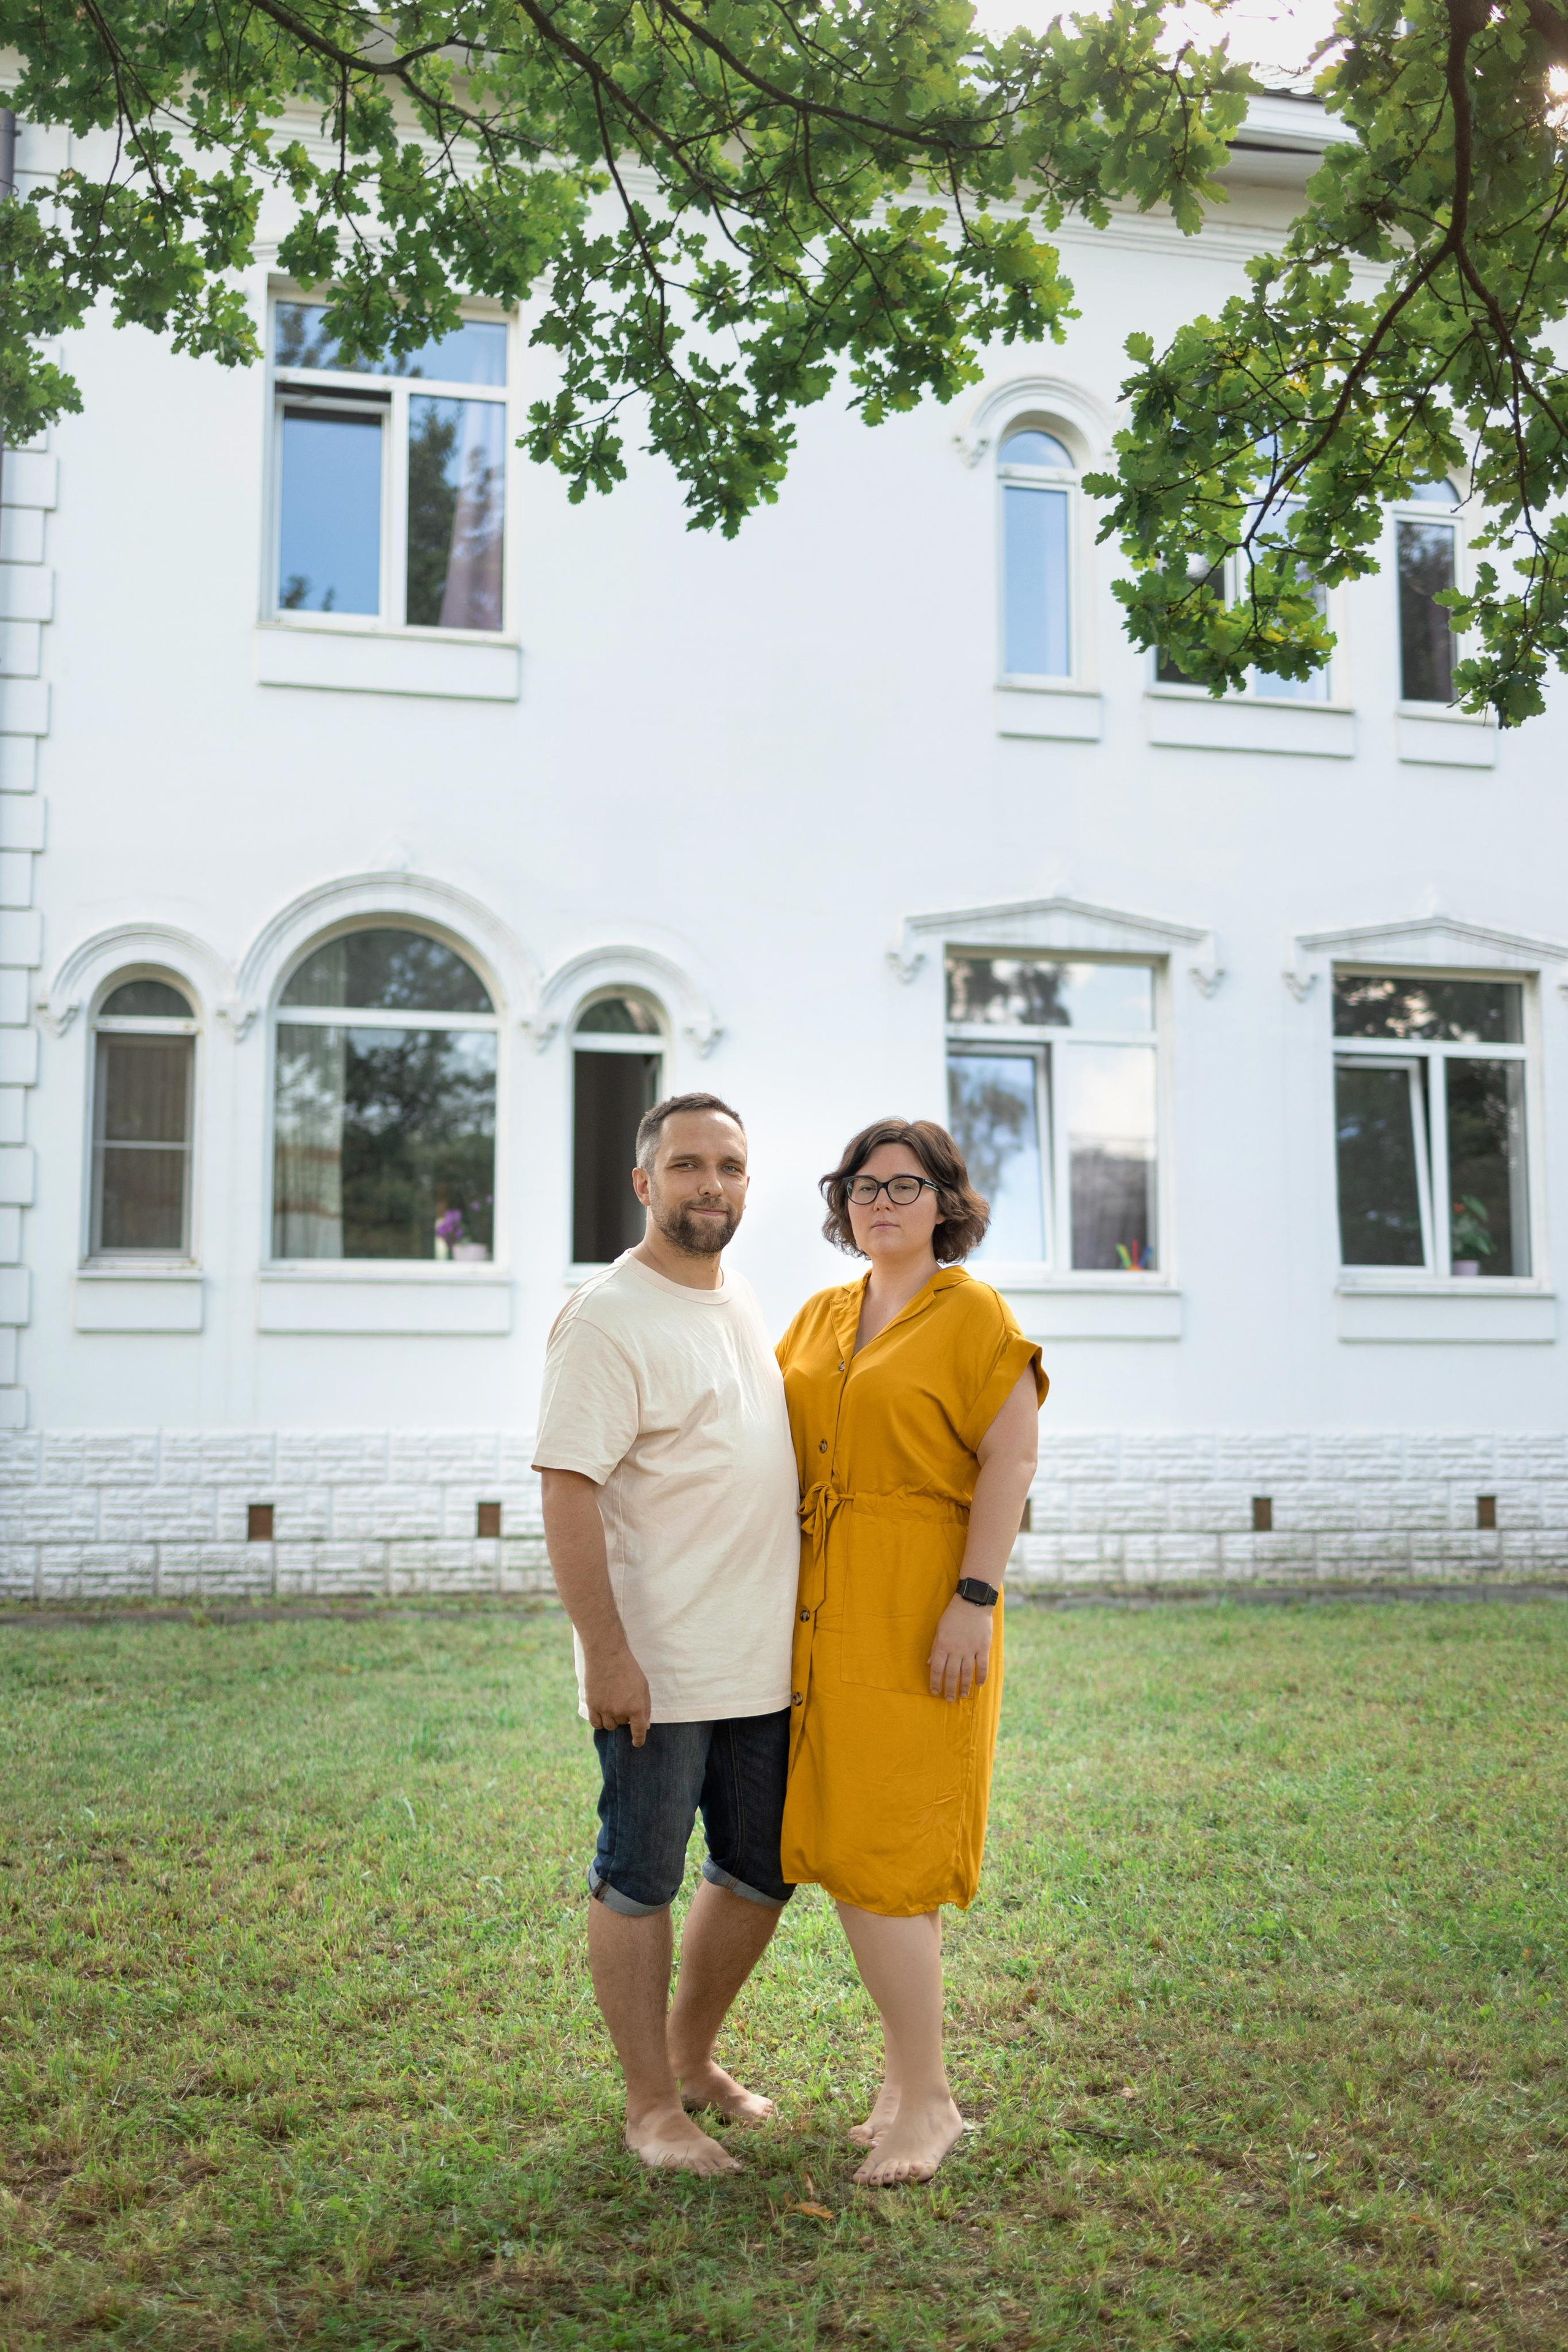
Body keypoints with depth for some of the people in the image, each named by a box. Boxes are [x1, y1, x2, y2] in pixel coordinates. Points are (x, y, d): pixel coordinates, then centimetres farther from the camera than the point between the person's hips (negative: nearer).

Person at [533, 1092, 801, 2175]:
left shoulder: (744, 1303, 12)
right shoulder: (608, 1316, -14)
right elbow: (568, 1491, -18)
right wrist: (607, 1655, -22)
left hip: (765, 1666, 8)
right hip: (657, 1670, -8)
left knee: (761, 1876, 17)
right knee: (640, 1885, 5)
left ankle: (692, 2057, 37)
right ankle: (652, 2106, 21)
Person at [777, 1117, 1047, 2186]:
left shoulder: (973, 1313, -6)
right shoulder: (819, 1316, 14)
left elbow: (1011, 1460, -12)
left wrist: (974, 1601, -18)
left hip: (916, 1613, -6)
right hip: (827, 1612, 7)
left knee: (878, 1857, -6)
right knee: (856, 1846, 11)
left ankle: (928, 2099, 9)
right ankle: (910, 2077, 25)